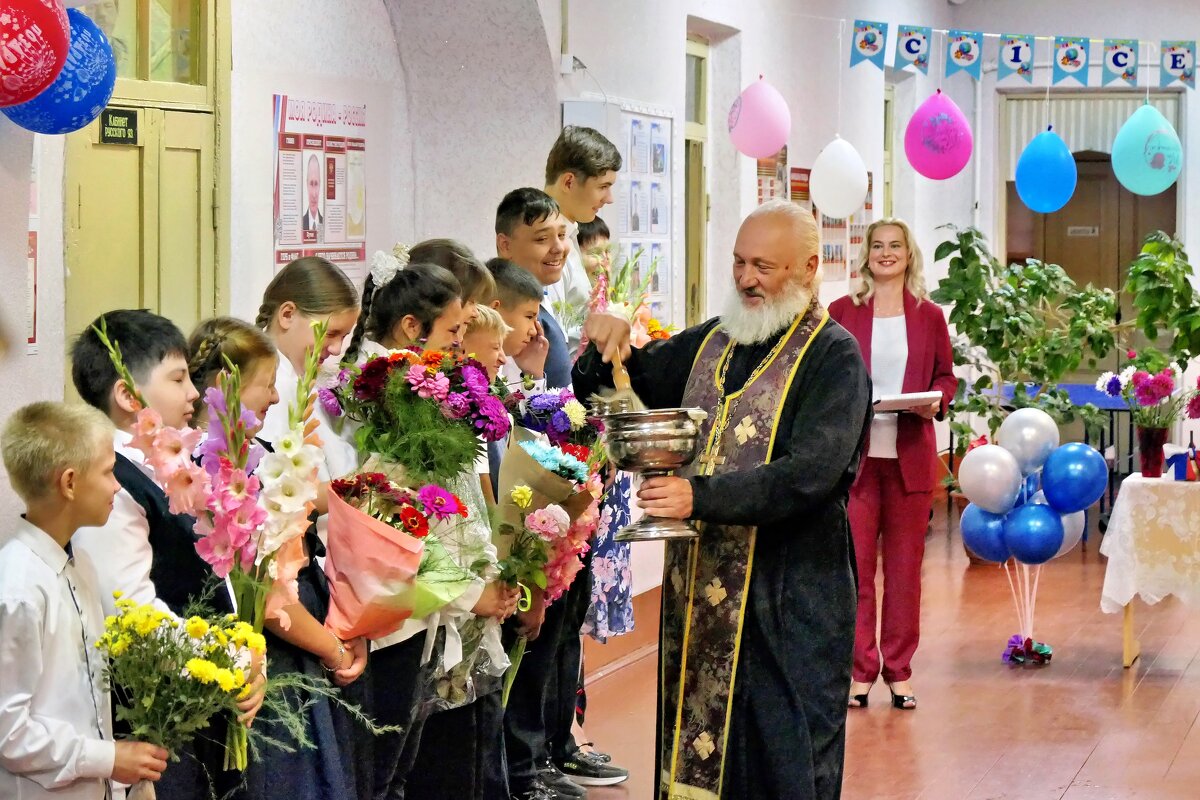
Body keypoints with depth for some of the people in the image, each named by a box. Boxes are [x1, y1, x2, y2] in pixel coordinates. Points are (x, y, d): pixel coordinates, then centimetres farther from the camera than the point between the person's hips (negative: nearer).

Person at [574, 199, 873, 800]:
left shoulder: (832, 355, -8)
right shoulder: (710, 343, 13)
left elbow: (812, 473, -21)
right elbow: (619, 389, 23)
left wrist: (701, 496, -28)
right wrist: (605, 350, 0)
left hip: (788, 593, -6)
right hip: (700, 585, 6)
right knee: (695, 749, 9)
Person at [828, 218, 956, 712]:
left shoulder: (930, 316, 7)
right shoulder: (842, 312, 4)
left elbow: (946, 375, 13)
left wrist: (937, 401, -7)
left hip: (910, 456, 1)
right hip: (854, 453, -1)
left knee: (905, 565, 6)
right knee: (854, 564, 1)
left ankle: (899, 671, 16)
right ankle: (860, 670, 10)